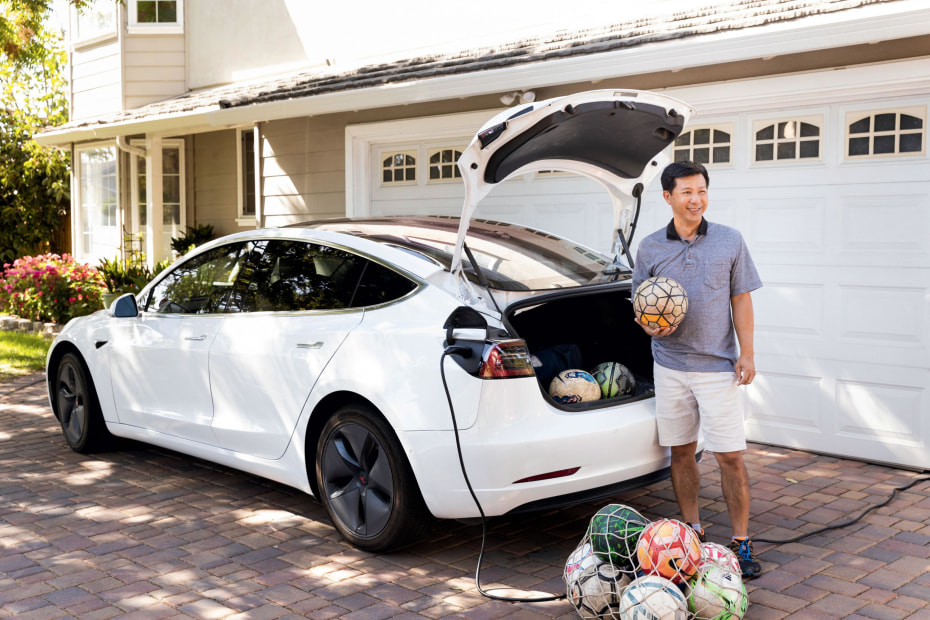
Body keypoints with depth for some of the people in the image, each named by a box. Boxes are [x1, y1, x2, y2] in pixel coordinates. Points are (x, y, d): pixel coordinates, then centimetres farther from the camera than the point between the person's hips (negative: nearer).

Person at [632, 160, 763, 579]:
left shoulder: (730, 241, 2)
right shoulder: (650, 248, 5)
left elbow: (741, 300, 4)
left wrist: (746, 353, -3)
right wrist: (649, 325, -11)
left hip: (718, 367, -2)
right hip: (670, 366, 2)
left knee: (731, 457, -2)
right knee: (681, 451, 10)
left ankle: (741, 542, 10)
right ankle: (693, 532, 24)